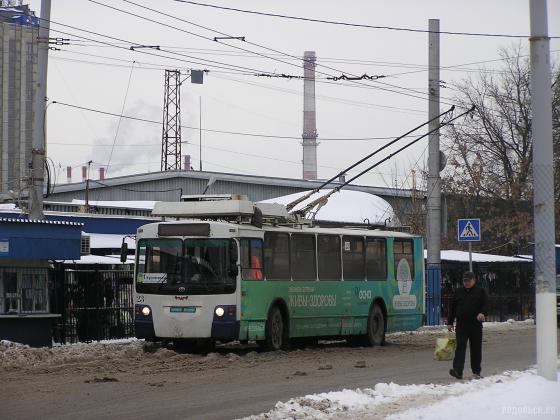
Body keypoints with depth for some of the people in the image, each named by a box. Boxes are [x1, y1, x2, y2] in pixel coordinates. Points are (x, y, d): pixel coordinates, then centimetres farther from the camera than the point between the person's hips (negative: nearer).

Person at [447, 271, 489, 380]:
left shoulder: (480, 291, 6)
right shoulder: (458, 292, 13)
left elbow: (486, 305, -3)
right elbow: (452, 308, 15)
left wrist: (483, 313, -25)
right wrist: (450, 322, 9)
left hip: (475, 325, -1)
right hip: (461, 325, 1)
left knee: (476, 349, 6)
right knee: (460, 347, -10)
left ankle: (476, 372, 17)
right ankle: (458, 371, -19)